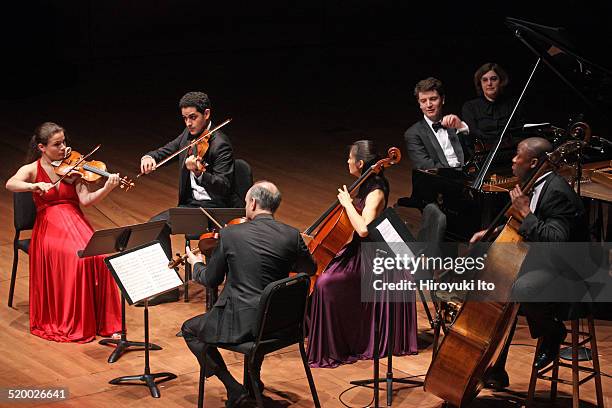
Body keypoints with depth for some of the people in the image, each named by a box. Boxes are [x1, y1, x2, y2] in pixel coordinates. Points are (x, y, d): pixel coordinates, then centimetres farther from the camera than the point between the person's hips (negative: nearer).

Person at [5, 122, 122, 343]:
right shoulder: (32, 169, 4)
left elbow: (86, 199, -4)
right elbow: (11, 184, -17)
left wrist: (107, 189, -22)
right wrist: (35, 186, -35)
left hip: (75, 222, 3)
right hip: (49, 227, -2)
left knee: (97, 254, -28)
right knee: (75, 256, -31)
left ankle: (101, 318, -15)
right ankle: (73, 324, -20)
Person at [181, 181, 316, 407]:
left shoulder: (230, 234, -12)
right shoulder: (292, 235, -5)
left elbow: (210, 280, 0)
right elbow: (310, 269, 12)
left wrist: (197, 264, 22)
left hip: (241, 322, -5)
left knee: (189, 330, 21)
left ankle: (234, 388, 11)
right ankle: (254, 380, 41)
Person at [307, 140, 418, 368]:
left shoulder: (376, 193, -20)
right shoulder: (367, 185, 8)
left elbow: (363, 229, -34)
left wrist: (347, 203, -25)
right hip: (357, 252, 10)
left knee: (325, 284, -22)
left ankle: (331, 351, -11)